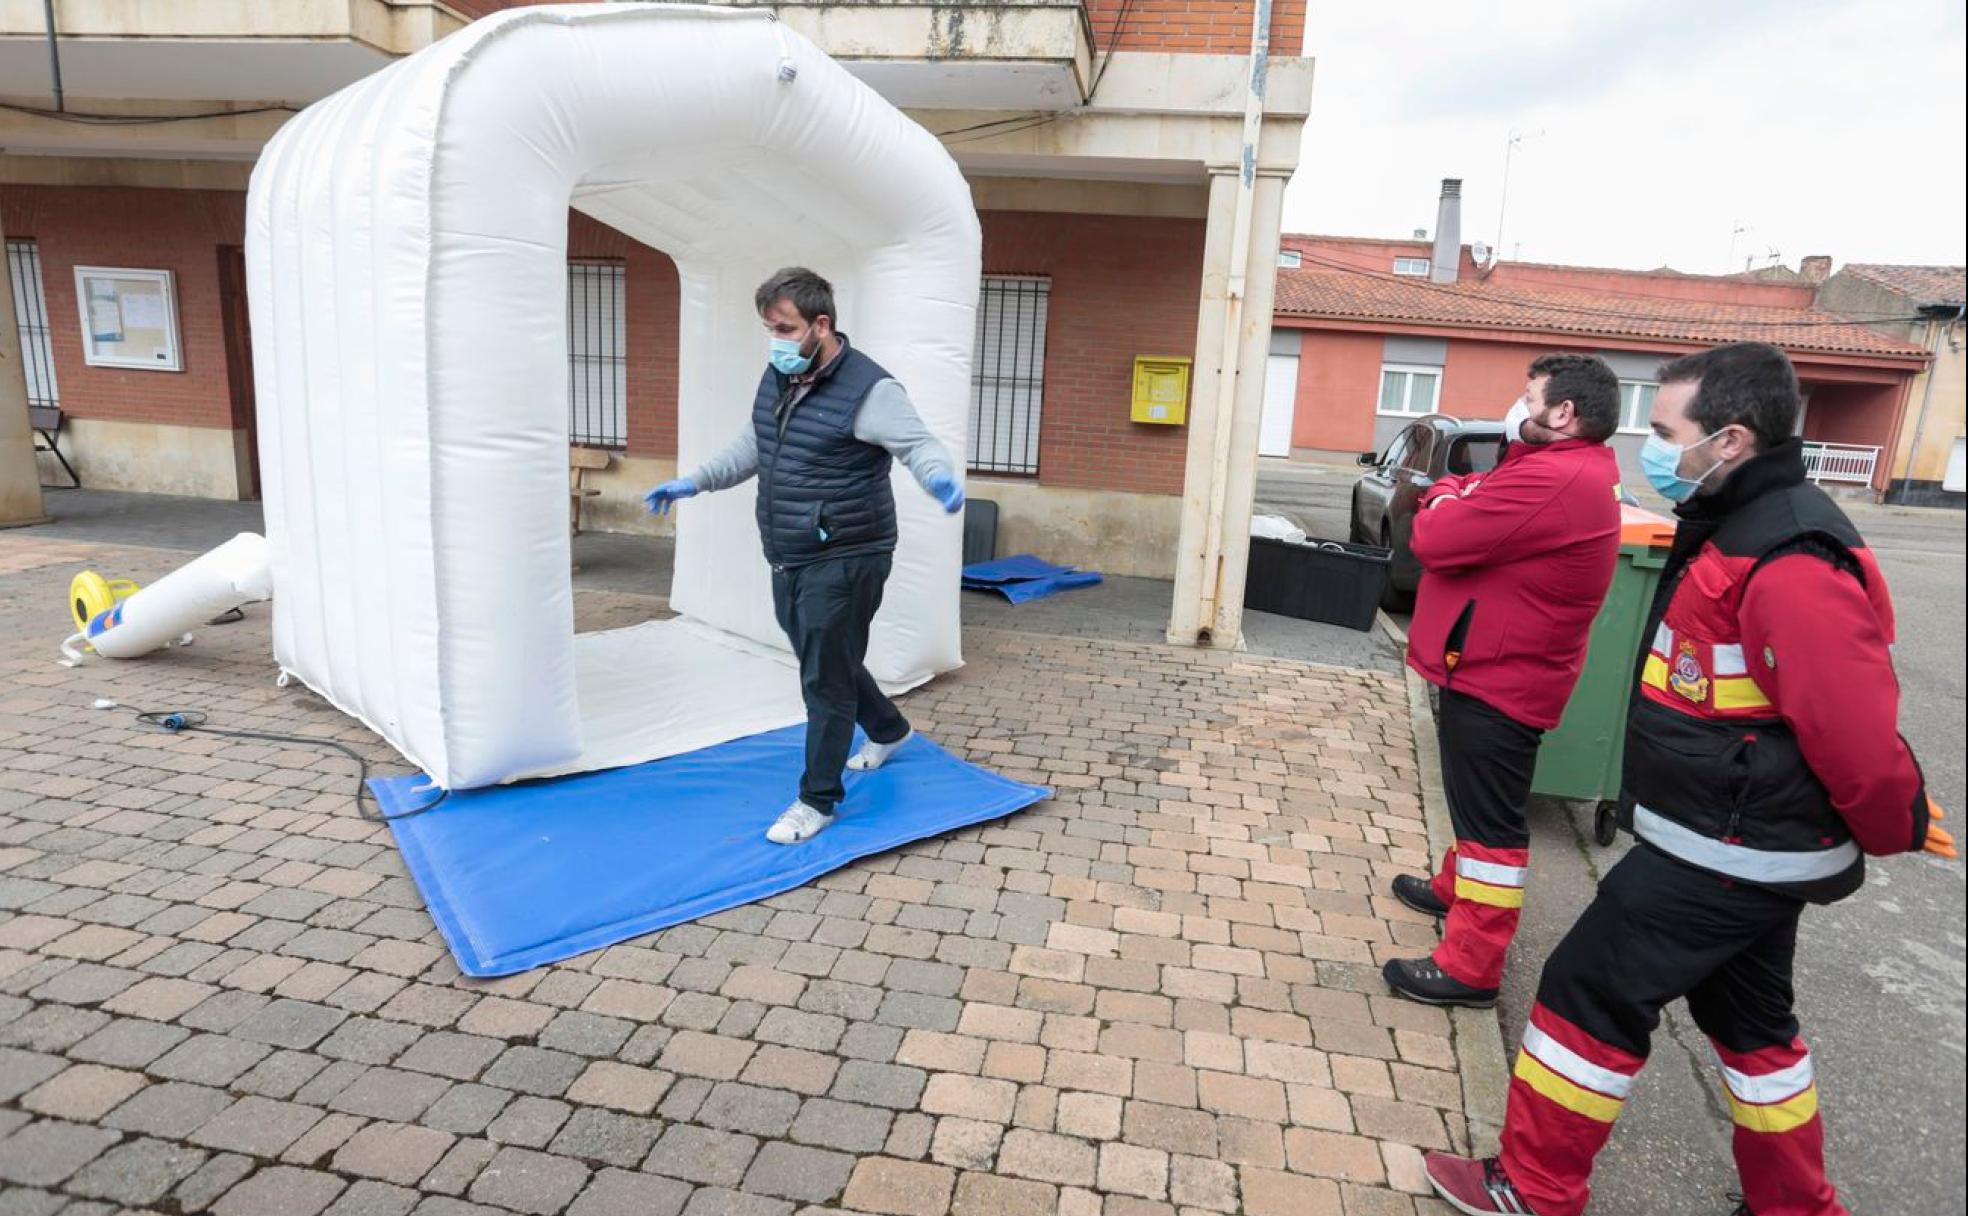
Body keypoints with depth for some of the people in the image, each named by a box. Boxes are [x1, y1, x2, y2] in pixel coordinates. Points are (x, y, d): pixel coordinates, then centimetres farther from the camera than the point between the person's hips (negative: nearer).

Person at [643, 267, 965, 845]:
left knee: (826, 679, -1)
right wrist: (694, 482, 18)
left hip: (843, 563, -9)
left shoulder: (867, 389, -17)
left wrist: (940, 477, -43)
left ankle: (819, 799, 15)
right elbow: (751, 447, 21)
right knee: (822, 663, 23)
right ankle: (888, 729, 47)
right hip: (788, 561, 9)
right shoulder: (776, 377, 8)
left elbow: (919, 444, -22)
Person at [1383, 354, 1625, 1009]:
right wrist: (1454, 496, -7)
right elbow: (1480, 519, 13)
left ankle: (1470, 968, 6)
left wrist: (1440, 496, -5)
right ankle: (1456, 888, 46)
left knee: (1492, 818, -4)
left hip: (1500, 679, -11)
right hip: (1497, 670, 11)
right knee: (1476, 800, 26)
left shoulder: (1552, 481, -25)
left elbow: (1435, 538, -26)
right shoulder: (1571, 471, 13)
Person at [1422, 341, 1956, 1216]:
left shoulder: (1791, 564, -26)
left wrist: (1897, 834, -6)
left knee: (1589, 995, 1)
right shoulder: (1736, 526, 7)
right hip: (1747, 841, 10)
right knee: (1749, 1019, 23)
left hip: (1726, 851, -10)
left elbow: (1857, 734, -23)